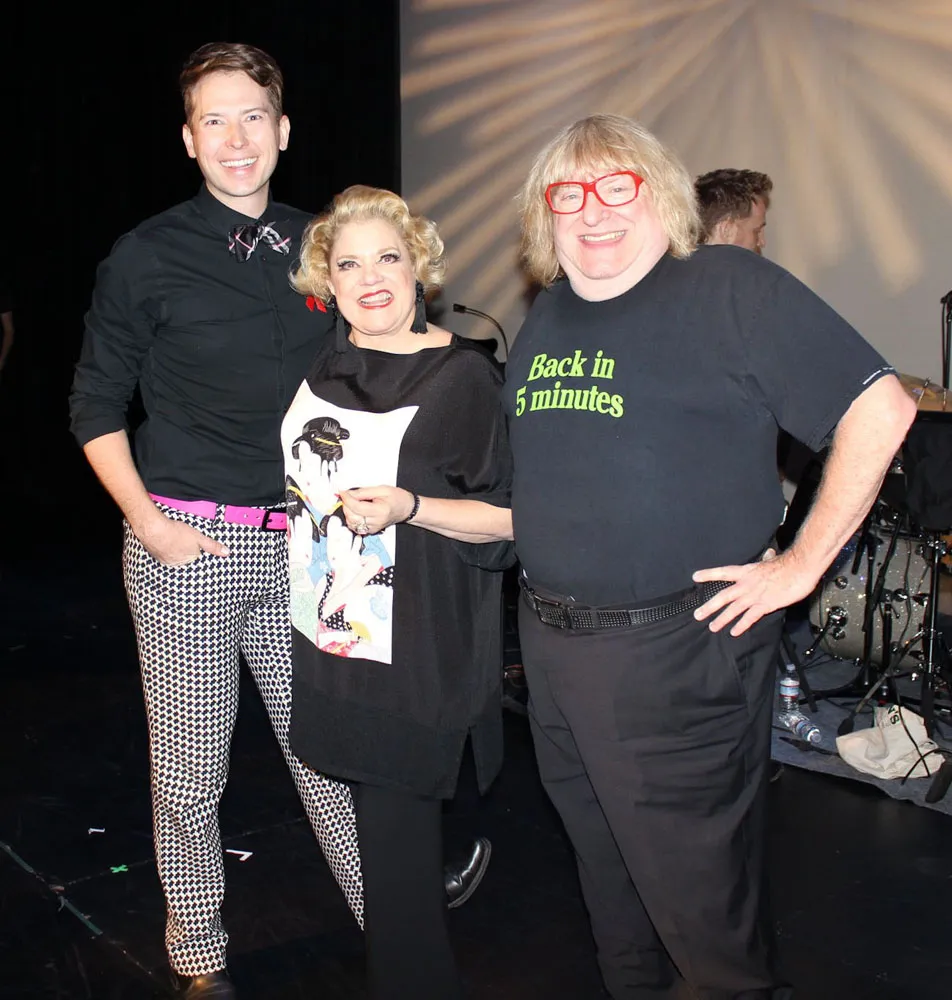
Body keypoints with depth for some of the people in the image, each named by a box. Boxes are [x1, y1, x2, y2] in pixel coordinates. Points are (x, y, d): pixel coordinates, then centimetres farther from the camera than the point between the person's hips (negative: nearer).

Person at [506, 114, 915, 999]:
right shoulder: (548, 317, 12)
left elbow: (880, 407, -14)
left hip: (678, 651, -7)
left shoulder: (731, 288, -10)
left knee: (690, 881, 6)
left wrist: (800, 565, -14)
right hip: (550, 638, 7)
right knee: (601, 860, 22)